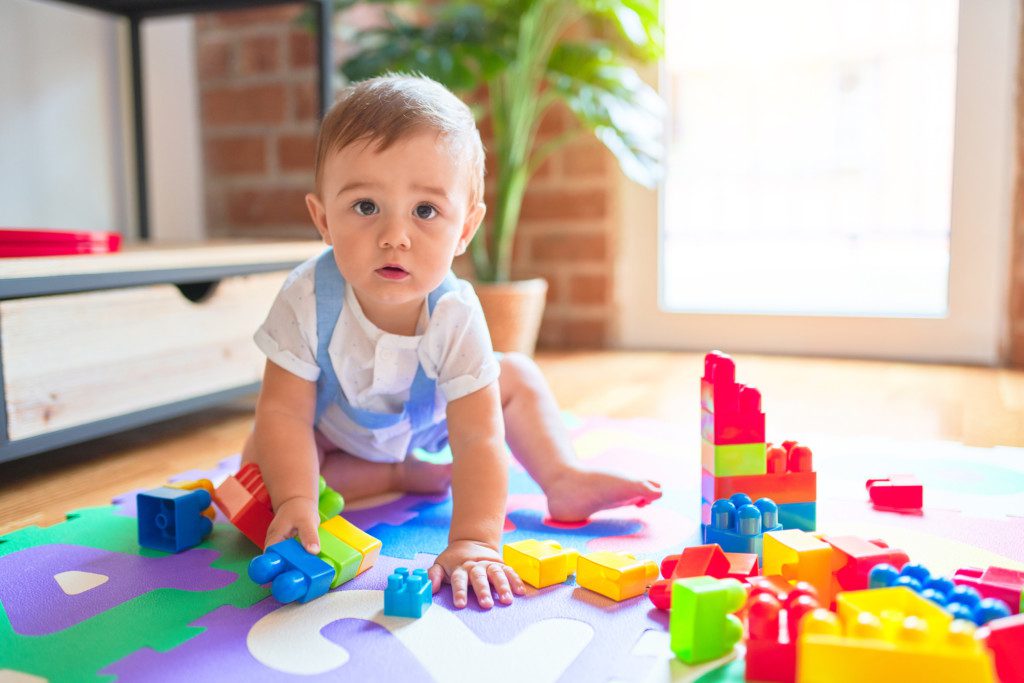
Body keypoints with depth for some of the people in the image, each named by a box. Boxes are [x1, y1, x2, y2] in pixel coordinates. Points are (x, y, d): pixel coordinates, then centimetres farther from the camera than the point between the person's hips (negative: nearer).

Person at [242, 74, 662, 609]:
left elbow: (477, 439, -39)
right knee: (259, 464, -24)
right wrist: (295, 499, -44)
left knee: (517, 375, -6)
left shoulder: (455, 316, -35)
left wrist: (473, 541, -48)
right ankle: (397, 475, -11)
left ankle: (563, 478, 4)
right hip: (333, 433, 0)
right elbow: (285, 411, -30)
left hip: (425, 421, 1)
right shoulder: (308, 300, -36)